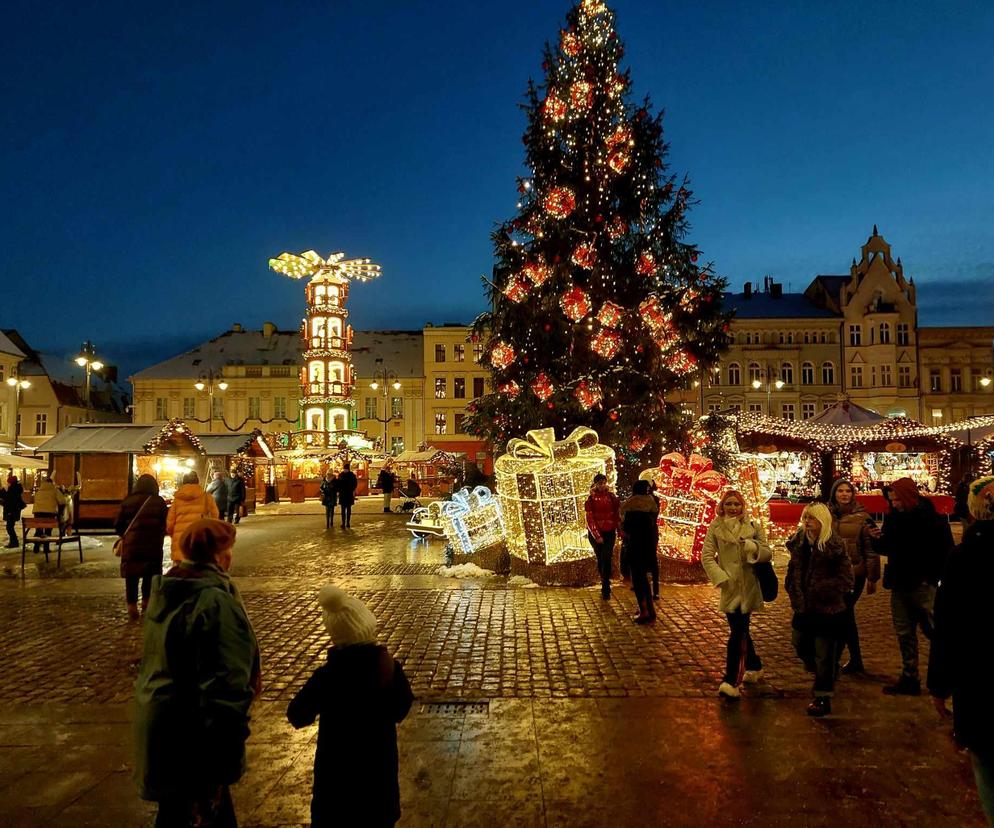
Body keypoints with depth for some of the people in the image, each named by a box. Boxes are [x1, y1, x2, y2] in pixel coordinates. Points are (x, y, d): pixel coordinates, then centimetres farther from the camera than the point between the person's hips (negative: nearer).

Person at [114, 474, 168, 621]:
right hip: (153, 545, 0)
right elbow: (166, 524, 0)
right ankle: (146, 601, 22)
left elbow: (118, 525, 5)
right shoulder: (159, 502, -1)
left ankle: (132, 605, 3)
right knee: (150, 574, 15)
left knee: (131, 576, 6)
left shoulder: (127, 501, 2)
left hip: (131, 544, 0)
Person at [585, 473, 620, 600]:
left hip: (609, 532, 0)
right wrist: (597, 536, -13)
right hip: (596, 533, 0)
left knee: (607, 559, -8)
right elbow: (590, 519, -7)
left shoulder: (611, 496, 3)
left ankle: (605, 589, -6)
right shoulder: (591, 499, -4)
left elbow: (617, 514, 7)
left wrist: (620, 530, 1)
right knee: (600, 559, 9)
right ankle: (605, 585, 26)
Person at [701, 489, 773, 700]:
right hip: (729, 587, 2)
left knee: (738, 632, -7)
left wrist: (752, 547, -22)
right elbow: (707, 556, -4)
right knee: (740, 630, 15)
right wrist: (720, 578, -15)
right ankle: (754, 666, 39)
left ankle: (731, 681, -6)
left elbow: (768, 553, -2)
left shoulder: (753, 527, 1)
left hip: (748, 586, -2)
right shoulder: (715, 528, 1)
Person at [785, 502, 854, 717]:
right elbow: (793, 570, 14)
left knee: (824, 655, 4)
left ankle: (823, 698, 18)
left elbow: (846, 579, -17)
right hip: (804, 608, 7)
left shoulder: (834, 546, -17)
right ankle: (824, 675, 45)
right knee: (800, 644, 19)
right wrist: (794, 593, 6)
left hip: (827, 609, -7)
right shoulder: (799, 542, 3)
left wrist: (821, 590, -22)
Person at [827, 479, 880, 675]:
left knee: (844, 614, -3)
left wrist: (872, 577, -6)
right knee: (845, 614, 12)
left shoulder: (861, 516, -6)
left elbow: (871, 548, -5)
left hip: (855, 573, -4)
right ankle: (855, 660, 27)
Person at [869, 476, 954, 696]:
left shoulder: (932, 519, -10)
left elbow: (947, 552, -11)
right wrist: (877, 539, -7)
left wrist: (931, 576, -17)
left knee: (933, 629, 0)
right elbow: (887, 549, 14)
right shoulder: (892, 518, 6)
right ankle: (910, 678, 19)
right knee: (904, 634, 10)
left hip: (922, 586, -5)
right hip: (899, 585, 6)